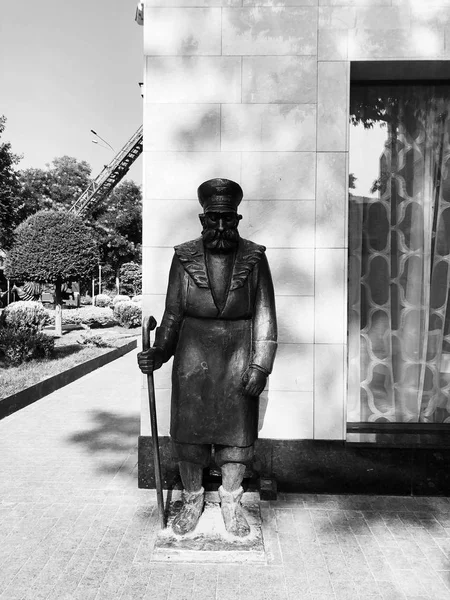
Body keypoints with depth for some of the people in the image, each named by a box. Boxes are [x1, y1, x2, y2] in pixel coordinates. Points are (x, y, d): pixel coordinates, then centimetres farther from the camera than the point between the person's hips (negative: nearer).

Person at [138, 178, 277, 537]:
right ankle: (192, 500, 30)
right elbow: (173, 315, 3)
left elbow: (265, 316, -3)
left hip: (238, 359, 0)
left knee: (237, 431, 9)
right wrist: (158, 353, -10)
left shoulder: (254, 258, -2)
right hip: (193, 359, 1)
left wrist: (261, 365, -9)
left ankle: (231, 503, 30)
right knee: (188, 429, 8)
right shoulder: (184, 258, -1)